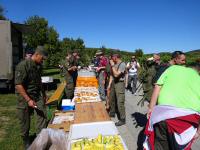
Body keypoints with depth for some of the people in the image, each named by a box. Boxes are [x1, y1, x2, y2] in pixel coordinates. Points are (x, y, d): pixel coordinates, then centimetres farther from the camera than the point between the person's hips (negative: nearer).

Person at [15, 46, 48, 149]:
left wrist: (44, 94, 21)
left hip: (37, 95, 6)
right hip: (25, 97, -6)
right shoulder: (23, 65, -18)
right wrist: (28, 100, -23)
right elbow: (18, 85, -22)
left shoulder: (38, 66, 5)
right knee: (25, 120, 10)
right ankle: (26, 141, 32)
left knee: (43, 115, 1)